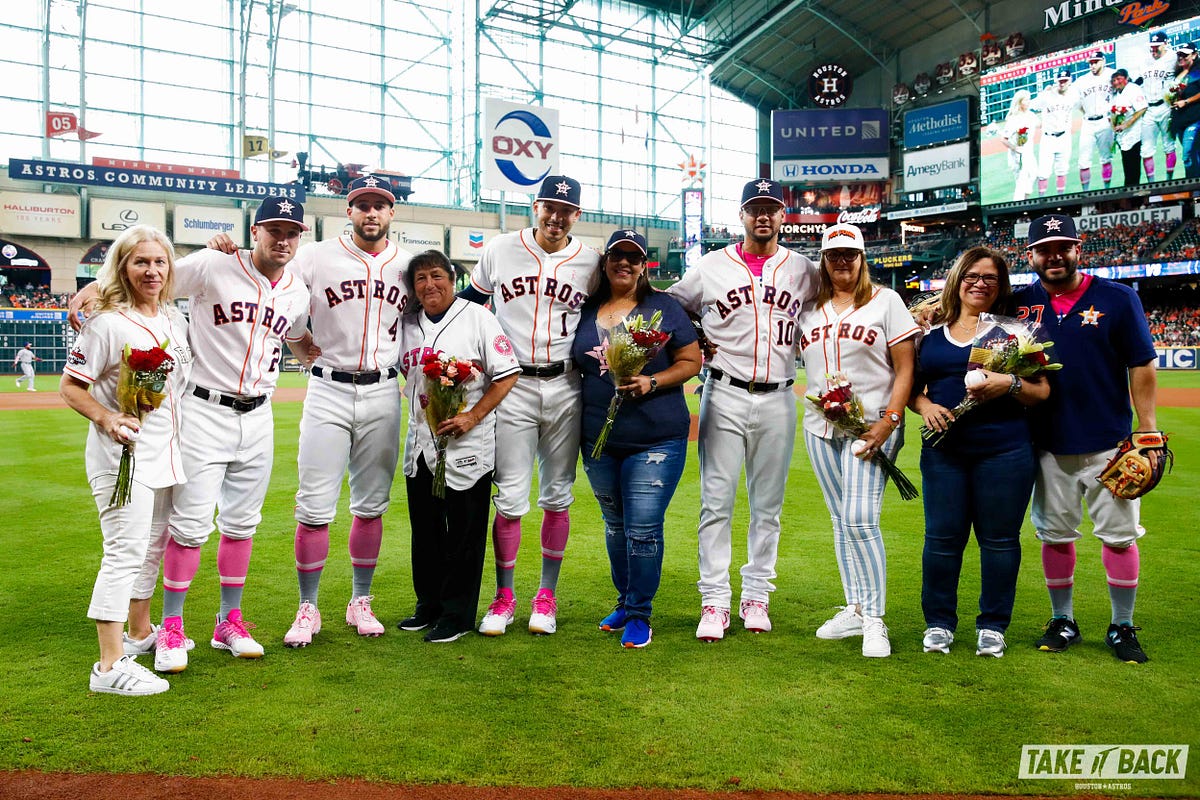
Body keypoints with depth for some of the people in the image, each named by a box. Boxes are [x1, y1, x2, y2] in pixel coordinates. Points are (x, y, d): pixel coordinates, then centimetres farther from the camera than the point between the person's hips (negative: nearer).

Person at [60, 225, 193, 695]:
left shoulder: (174, 318, 9)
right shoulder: (107, 322, -13)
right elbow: (69, 386, -13)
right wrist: (106, 417, -26)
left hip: (164, 451, 8)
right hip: (123, 451, -8)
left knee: (153, 545, 18)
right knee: (126, 550, -10)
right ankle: (109, 666, -5)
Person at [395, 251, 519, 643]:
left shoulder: (477, 317, -6)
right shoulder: (408, 324, 11)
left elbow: (507, 374, -10)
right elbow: (407, 375, 23)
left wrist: (472, 416, -17)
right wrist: (419, 416, 6)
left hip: (467, 445, -6)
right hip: (420, 442, 6)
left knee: (464, 533, 1)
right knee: (424, 529, 14)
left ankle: (457, 616, 12)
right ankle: (429, 606, 29)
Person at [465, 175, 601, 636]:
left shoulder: (590, 263, 4)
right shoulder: (499, 251, 4)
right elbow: (466, 305, 14)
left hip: (565, 388, 1)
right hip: (512, 386, -1)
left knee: (557, 496, 8)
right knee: (510, 498, 0)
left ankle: (547, 595, 21)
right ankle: (504, 597, 15)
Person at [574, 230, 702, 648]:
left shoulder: (662, 307, -1)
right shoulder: (587, 311, 9)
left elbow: (691, 360, -2)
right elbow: (576, 366, 18)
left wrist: (651, 383, -17)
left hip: (656, 439, -4)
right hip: (599, 440, 4)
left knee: (643, 529, -6)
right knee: (616, 526, 16)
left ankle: (639, 614, 10)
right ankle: (624, 601, 32)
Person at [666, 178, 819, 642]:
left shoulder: (803, 270, 9)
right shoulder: (711, 267, 5)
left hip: (777, 400, 2)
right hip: (724, 396, -1)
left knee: (767, 505, 8)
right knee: (716, 502, -3)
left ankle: (756, 596, 20)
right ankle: (714, 601, 5)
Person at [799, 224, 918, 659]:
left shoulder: (884, 300, 1)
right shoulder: (810, 309, 13)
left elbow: (905, 367, -4)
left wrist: (889, 421, -13)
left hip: (870, 425, -5)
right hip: (820, 427, 5)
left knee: (860, 518, -14)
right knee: (840, 520, 9)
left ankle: (875, 619, -3)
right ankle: (854, 609, 19)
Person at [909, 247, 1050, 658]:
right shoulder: (931, 333, 11)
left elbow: (1043, 392, 1)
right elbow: (912, 386, 17)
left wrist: (1010, 384, -18)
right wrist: (924, 405, -4)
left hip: (1005, 451, -2)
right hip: (944, 450, 2)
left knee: (1000, 539, 5)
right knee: (942, 537, 5)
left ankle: (993, 625, 20)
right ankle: (939, 622, 20)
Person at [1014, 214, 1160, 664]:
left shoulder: (1118, 298, -2)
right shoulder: (1020, 303, 4)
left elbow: (1141, 367, -2)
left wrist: (1147, 432, -7)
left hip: (1109, 442, -2)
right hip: (1049, 445, 2)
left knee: (1119, 535, 4)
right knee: (1055, 534, 10)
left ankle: (1122, 628, 19)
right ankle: (1062, 622, 25)